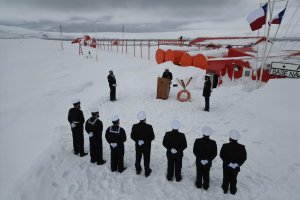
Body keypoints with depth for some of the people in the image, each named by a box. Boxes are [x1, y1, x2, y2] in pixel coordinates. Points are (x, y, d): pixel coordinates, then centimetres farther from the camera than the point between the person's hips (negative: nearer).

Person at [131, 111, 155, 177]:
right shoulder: (149, 127, -24)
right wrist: (146, 140, -4)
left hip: (138, 146, 2)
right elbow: (152, 137, -15)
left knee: (138, 158, 23)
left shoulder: (134, 126, -17)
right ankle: (147, 172, 34)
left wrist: (137, 140, -1)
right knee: (146, 159, 17)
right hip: (146, 146, -2)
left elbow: (132, 136, -8)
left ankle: (138, 170, 43)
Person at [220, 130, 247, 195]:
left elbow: (222, 155, -17)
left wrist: (228, 162, -12)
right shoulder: (241, 147, -18)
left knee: (226, 178, 22)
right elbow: (244, 157, -12)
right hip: (236, 167, 1)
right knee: (233, 179, 23)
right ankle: (233, 191, 41)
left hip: (226, 166, -1)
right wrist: (238, 164, -11)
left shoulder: (225, 146, -23)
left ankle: (225, 189, 40)